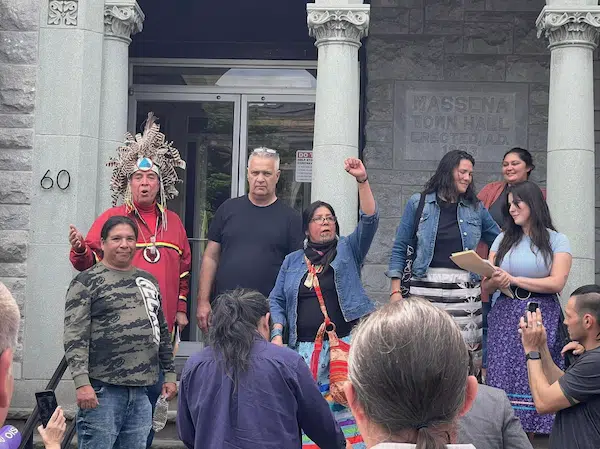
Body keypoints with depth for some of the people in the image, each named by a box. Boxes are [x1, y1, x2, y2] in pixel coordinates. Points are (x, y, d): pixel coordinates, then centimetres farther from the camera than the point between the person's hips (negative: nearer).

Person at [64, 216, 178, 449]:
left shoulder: (149, 281, 17)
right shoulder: (86, 282, -2)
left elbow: (162, 331, 22)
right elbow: (75, 337, -10)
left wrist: (169, 374, 18)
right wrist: (82, 382, -18)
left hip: (142, 390, 6)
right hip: (102, 389, -6)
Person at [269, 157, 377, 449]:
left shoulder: (348, 250, 11)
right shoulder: (292, 261, 16)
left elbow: (369, 220, -2)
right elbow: (277, 300, 16)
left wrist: (362, 180, -12)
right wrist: (277, 335, 1)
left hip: (346, 342, -2)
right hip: (306, 348, 2)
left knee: (346, 407, -10)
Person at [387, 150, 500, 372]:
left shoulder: (476, 208, 14)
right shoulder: (418, 203, 7)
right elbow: (399, 248, 7)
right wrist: (395, 290, 0)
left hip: (466, 291, 3)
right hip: (427, 289, -2)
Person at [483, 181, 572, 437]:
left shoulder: (557, 241, 4)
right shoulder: (504, 240, 14)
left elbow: (557, 283, -9)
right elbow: (487, 284, 8)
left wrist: (513, 279, -12)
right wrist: (495, 281, -16)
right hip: (505, 318, 3)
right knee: (503, 380, -2)